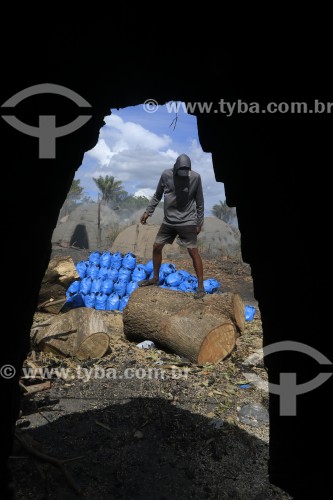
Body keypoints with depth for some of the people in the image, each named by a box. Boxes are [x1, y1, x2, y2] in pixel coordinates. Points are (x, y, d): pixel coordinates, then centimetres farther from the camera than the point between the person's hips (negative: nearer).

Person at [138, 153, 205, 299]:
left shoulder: (195, 177, -12)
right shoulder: (166, 175, -6)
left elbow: (199, 202, -3)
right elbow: (157, 195, 8)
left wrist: (199, 222, -2)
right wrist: (148, 212, 5)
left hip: (187, 222, -4)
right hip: (168, 221, 4)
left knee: (193, 252, -6)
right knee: (156, 247, 8)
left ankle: (201, 286, 3)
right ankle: (155, 278, 27)